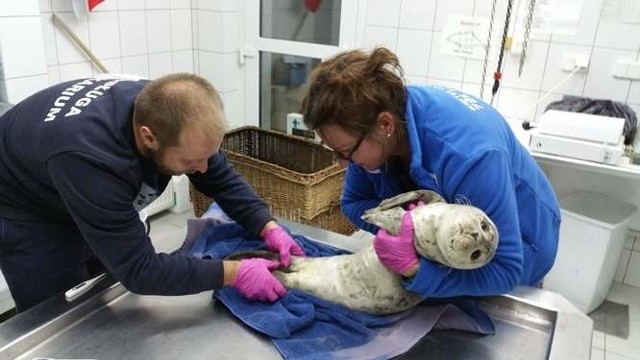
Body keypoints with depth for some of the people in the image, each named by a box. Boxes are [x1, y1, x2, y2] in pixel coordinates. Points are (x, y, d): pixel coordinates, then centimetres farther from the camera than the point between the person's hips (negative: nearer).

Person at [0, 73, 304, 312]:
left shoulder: (164, 110, -26)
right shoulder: (89, 158, -45)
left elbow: (222, 179, -12)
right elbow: (139, 269, -39)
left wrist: (269, 228, -24)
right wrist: (234, 272, -38)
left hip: (97, 206, 6)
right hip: (28, 214, -5)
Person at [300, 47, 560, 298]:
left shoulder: (468, 157, -44)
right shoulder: (369, 134, -24)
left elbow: (505, 269, -38)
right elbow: (353, 203, -10)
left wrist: (414, 269, -50)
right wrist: (399, 224, -31)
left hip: (514, 249, -5)